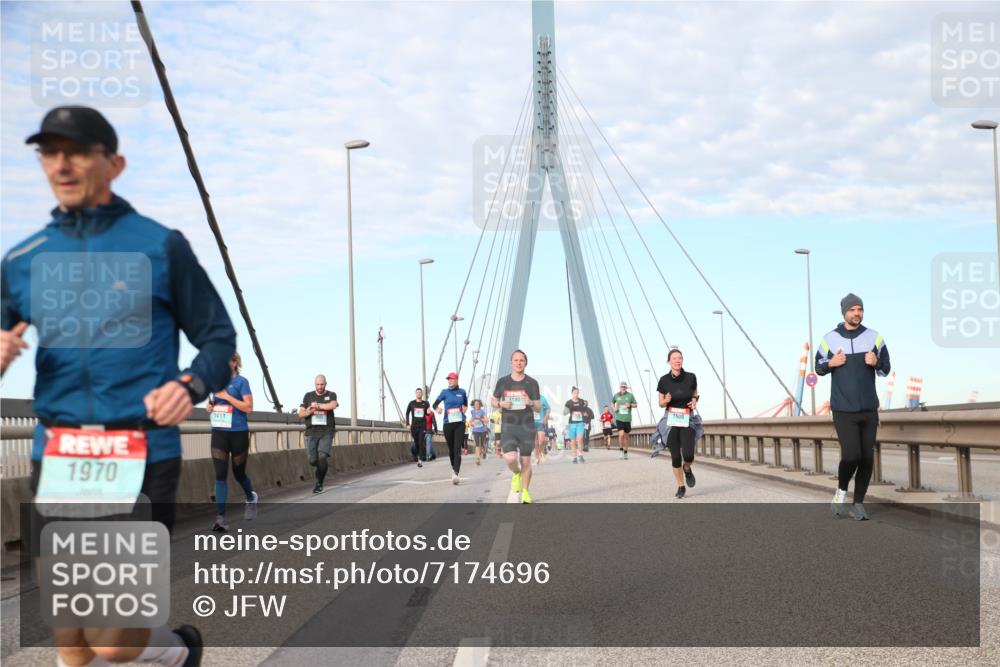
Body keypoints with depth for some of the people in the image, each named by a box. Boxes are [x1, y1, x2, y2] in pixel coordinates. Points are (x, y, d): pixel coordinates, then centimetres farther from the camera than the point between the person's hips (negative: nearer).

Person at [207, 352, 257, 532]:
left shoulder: (240, 381, -6)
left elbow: (249, 407, -13)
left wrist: (227, 396, -19)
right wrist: (209, 407, -1)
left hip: (238, 433, -4)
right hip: (218, 433, 4)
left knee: (238, 473, 10)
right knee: (220, 475, -6)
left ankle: (251, 498, 42)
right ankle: (221, 518, -9)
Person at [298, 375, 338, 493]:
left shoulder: (331, 395, 6)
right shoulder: (308, 396, 11)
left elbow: (333, 405, -17)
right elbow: (300, 414, 7)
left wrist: (317, 405, -11)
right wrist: (309, 411, -13)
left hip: (326, 432, -2)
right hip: (311, 432, 2)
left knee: (322, 457, -18)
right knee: (312, 460, -5)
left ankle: (319, 483, -5)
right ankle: (321, 469, 31)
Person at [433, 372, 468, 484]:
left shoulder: (462, 392, 8)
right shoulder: (445, 392, 4)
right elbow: (434, 404, -1)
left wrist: (465, 408, 6)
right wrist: (438, 408, -23)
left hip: (460, 423, -1)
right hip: (448, 424, 1)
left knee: (457, 449, -14)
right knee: (451, 449, 10)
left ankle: (455, 474, -24)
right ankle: (453, 468, 36)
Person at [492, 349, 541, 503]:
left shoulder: (532, 383, -2)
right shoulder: (503, 382, 1)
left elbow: (539, 409, 1)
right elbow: (494, 401, 14)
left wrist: (530, 402, -21)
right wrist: (501, 404, -10)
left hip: (527, 427, 0)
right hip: (509, 427, 0)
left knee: (525, 461, 4)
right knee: (510, 458, -19)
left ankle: (525, 492, 22)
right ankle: (516, 474, 16)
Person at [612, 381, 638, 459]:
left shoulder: (630, 395, 0)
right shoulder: (616, 395, 3)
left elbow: (636, 405, 7)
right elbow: (612, 402, 21)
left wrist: (630, 405, -13)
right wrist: (614, 408, 1)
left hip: (627, 419, 1)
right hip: (619, 418, -1)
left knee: (626, 436, 10)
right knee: (621, 434, -17)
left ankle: (625, 452, 23)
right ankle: (621, 450, 2)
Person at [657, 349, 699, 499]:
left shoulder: (690, 377, -5)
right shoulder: (664, 380, -5)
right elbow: (661, 404, 5)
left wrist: (695, 401, -8)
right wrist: (666, 401, -17)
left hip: (687, 420, 0)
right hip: (672, 421, 0)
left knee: (688, 455, -15)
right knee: (676, 457, -1)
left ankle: (687, 469, 21)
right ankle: (680, 487, 17)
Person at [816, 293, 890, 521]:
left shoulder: (874, 337, 3)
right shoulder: (830, 339, 0)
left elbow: (886, 369, 9)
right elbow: (819, 368, 11)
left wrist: (876, 362, -13)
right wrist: (831, 363, -11)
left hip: (869, 409, 2)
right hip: (843, 410, -2)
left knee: (867, 458, 2)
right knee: (851, 455, -14)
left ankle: (858, 504, 13)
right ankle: (841, 492, 12)